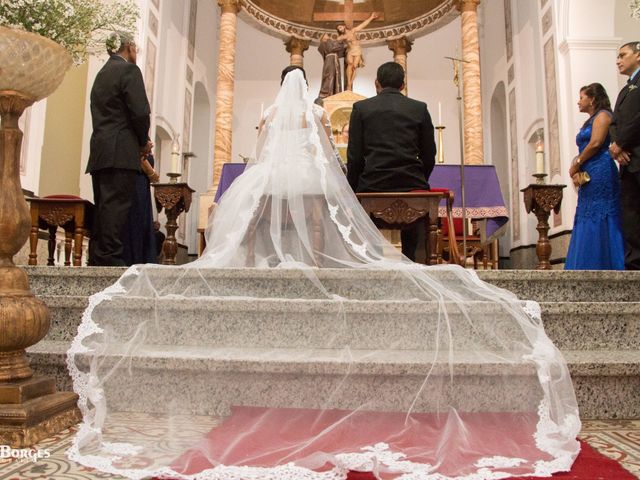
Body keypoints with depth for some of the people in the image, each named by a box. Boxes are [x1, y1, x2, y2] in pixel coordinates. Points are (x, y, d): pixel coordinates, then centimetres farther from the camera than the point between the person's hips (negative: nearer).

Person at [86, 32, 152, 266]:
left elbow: (104, 114, 20)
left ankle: (96, 259, 10)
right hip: (120, 151, -8)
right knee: (116, 205, -10)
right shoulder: (129, 70, -2)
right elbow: (140, 112, -13)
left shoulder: (102, 73, 23)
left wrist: (140, 141, 15)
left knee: (103, 207, 9)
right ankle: (110, 258, -12)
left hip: (99, 150, 8)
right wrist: (144, 142, 3)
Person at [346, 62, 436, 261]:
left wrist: (351, 190, 7)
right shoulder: (420, 109, 8)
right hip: (412, 185, 1)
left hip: (372, 185, -1)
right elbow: (429, 155, 8)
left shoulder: (361, 108, 4)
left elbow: (354, 156, -1)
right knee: (412, 250, 11)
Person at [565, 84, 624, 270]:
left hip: (599, 171, -9)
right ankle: (590, 267, 6)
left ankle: (603, 267, -10)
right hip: (589, 176, 9)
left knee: (598, 219, -11)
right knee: (589, 219, 5)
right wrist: (577, 166, 4)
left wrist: (576, 165, -7)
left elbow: (596, 143, -15)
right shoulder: (591, 121, 25)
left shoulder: (602, 115, -2)